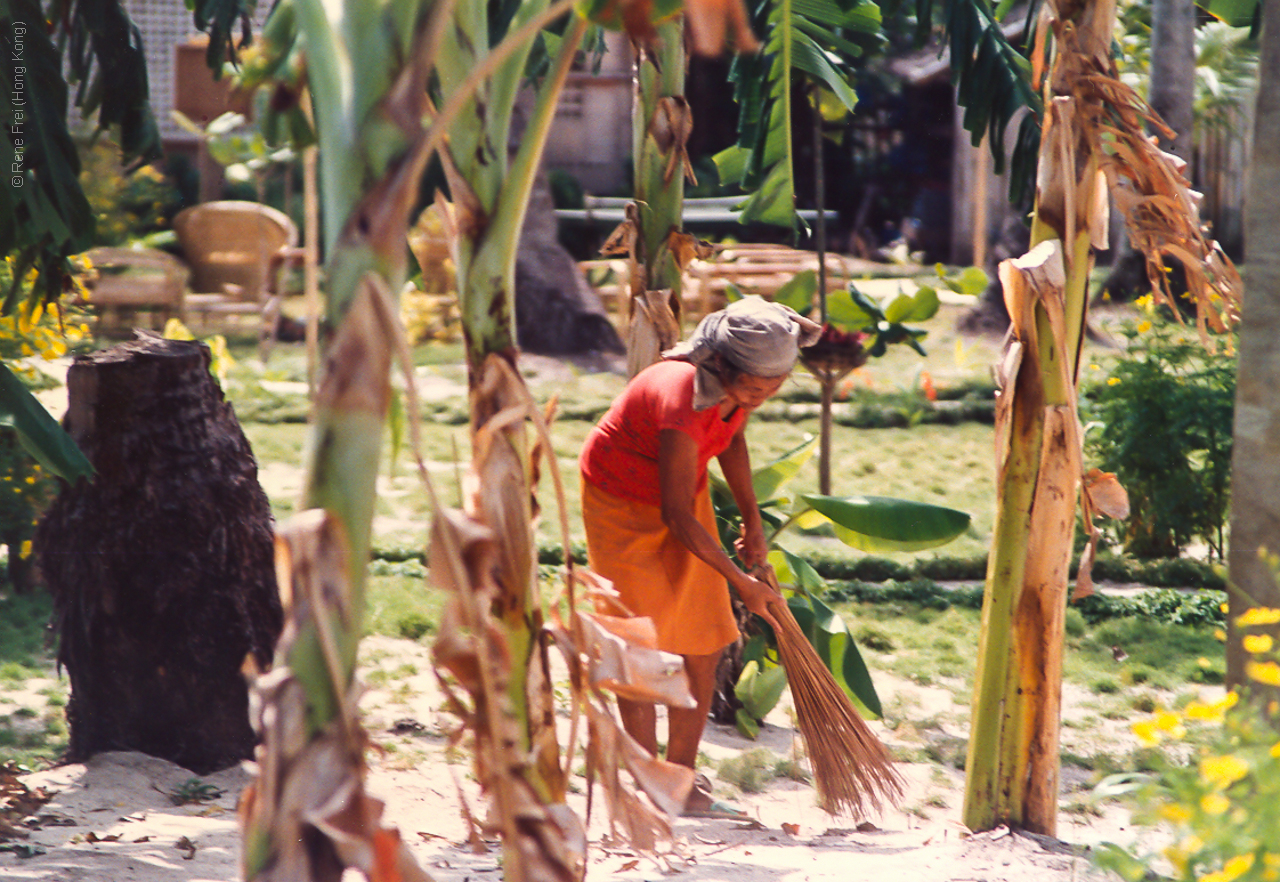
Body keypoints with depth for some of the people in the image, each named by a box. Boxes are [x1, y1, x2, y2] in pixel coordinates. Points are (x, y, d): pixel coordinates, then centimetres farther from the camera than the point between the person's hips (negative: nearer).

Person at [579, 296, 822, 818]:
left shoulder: (742, 387, -15)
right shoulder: (683, 399, -37)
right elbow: (676, 516, -30)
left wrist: (752, 521, 9)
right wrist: (741, 582, -22)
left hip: (682, 495, 7)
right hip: (623, 505, -7)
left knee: (704, 650, 3)